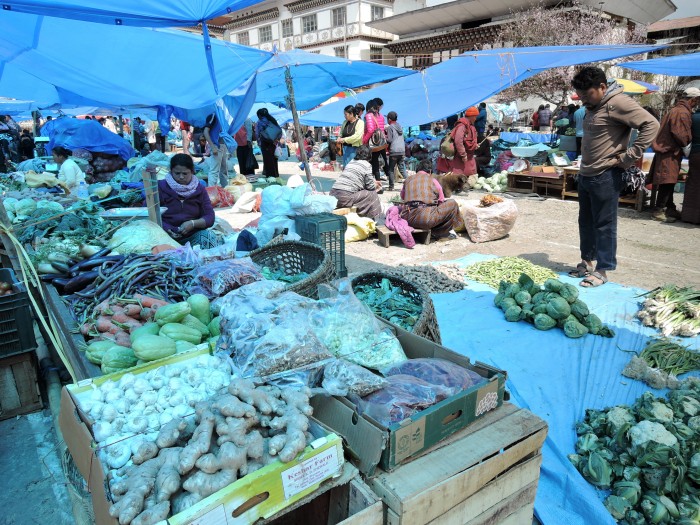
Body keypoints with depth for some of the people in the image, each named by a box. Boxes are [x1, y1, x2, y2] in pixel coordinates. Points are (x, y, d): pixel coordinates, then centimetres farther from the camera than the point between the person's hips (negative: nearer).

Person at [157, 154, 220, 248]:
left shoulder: (199, 189, 8)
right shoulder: (160, 187, 2)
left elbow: (209, 217, 2)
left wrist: (192, 223, -17)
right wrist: (165, 228, -20)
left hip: (193, 235, 1)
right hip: (166, 236, -1)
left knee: (209, 236, -29)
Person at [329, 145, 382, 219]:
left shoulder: (351, 162, 19)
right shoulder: (367, 165, -1)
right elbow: (370, 187, 1)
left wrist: (374, 182, 39)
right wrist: (376, 185, 24)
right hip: (345, 197, -7)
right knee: (372, 195, 7)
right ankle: (372, 218, 13)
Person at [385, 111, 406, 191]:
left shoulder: (390, 127, -4)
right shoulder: (400, 126, 16)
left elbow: (389, 140, -10)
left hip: (394, 151, -6)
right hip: (402, 151, 6)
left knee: (391, 169, 4)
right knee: (402, 168, 8)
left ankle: (391, 187, 5)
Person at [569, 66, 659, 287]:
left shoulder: (617, 103, -14)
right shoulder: (592, 107, 14)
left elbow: (651, 125, -20)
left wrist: (628, 157, -20)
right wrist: (584, 165, 13)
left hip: (605, 177, -9)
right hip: (585, 175, 9)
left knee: (604, 225, -1)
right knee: (586, 222, 16)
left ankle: (602, 270, 8)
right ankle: (586, 262, 29)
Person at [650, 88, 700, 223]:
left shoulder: (675, 110, 19)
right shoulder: (682, 112, -15)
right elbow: (682, 135, -17)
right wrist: (687, 142, 0)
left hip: (668, 151, 11)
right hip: (670, 152, -11)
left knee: (669, 183, 15)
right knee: (667, 183, -8)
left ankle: (670, 208, 23)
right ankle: (658, 211, -5)